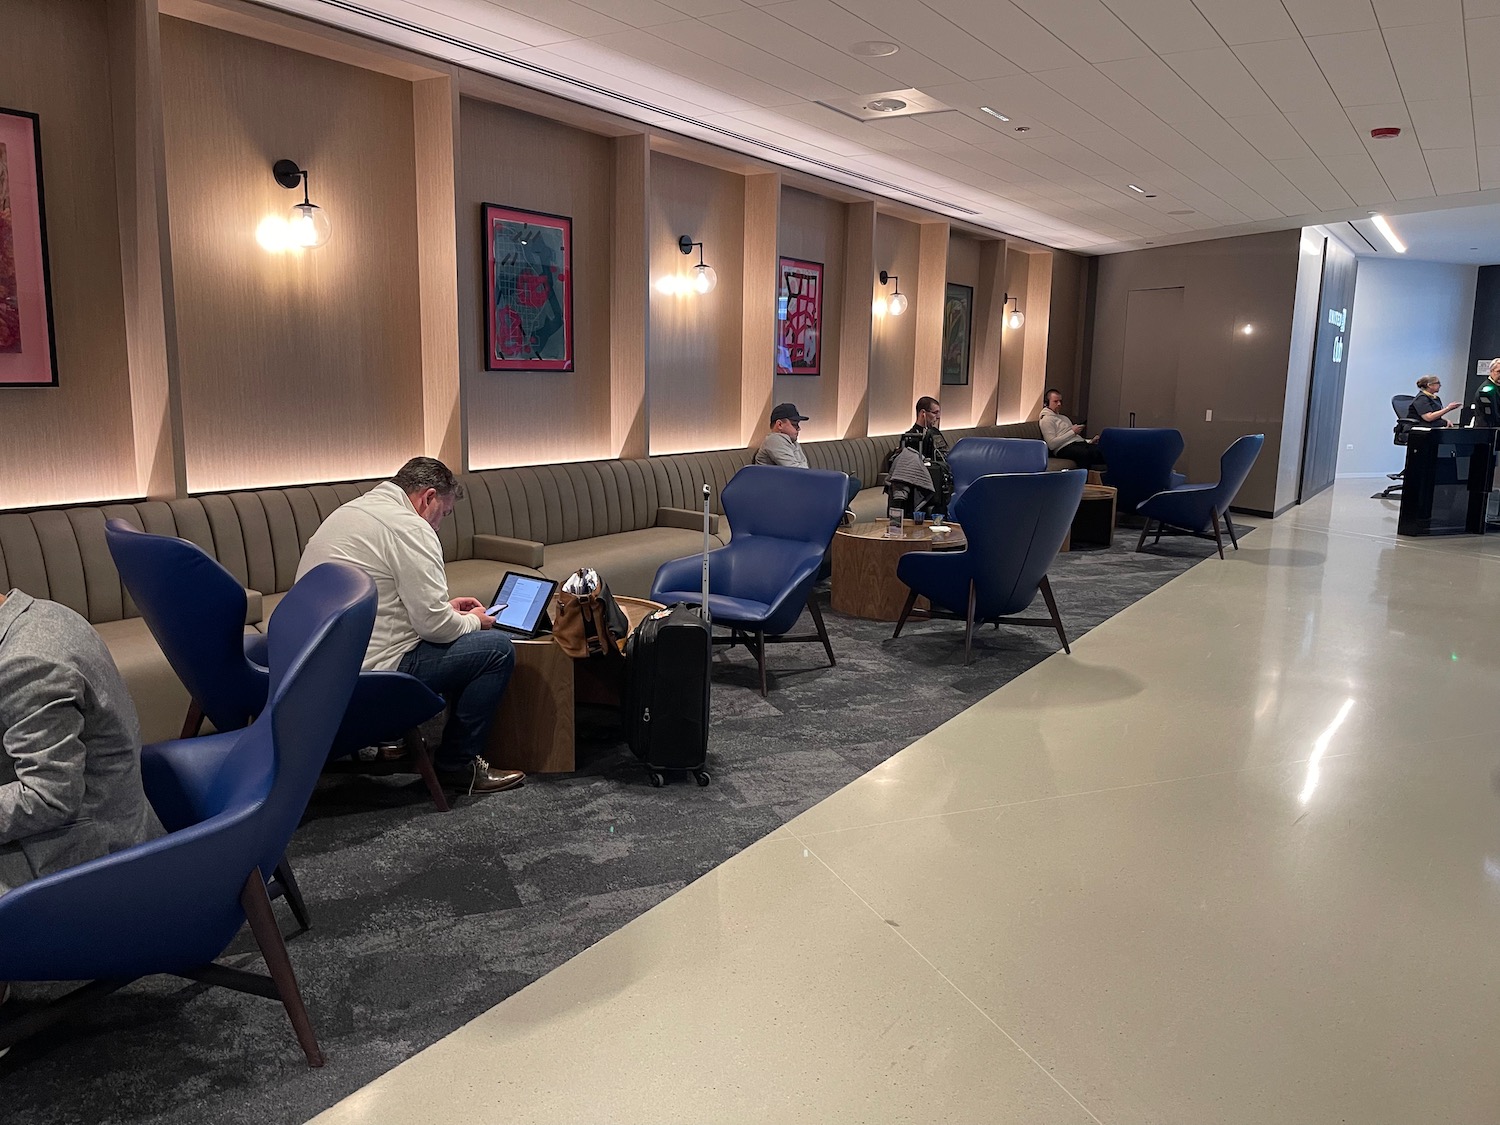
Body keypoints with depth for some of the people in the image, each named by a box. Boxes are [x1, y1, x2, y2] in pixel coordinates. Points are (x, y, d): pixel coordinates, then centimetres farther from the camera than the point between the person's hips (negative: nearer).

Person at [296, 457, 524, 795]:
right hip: (366, 672, -10)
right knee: (497, 648, -4)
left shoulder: (350, 512, 16)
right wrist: (473, 621, 4)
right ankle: (458, 764, 6)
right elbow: (434, 624, -17)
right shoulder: (408, 527, -15)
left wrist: (444, 608, 20)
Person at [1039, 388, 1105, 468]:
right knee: (1085, 453, -41)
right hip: (1064, 447, -8)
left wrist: (1090, 441, 11)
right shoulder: (1046, 420, 4)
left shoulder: (1064, 417, 34)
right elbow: (1051, 444, -10)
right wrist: (1072, 432, -6)